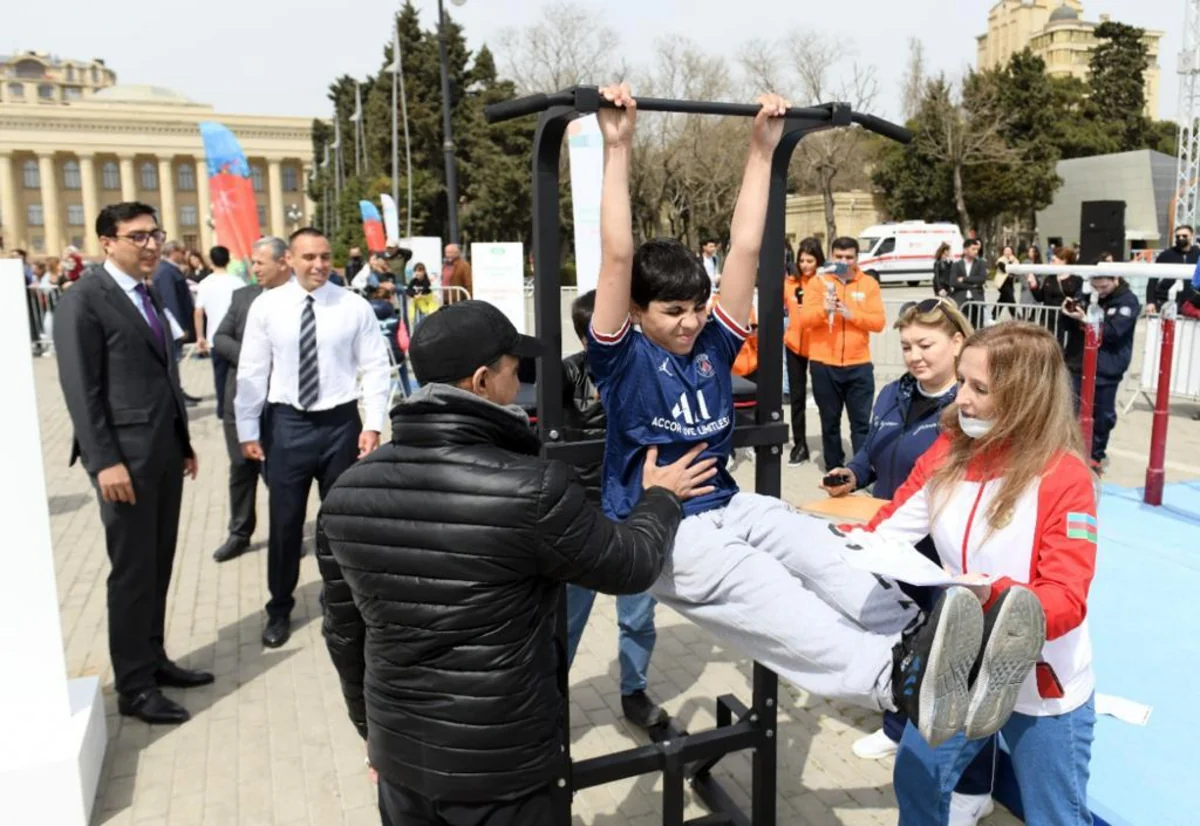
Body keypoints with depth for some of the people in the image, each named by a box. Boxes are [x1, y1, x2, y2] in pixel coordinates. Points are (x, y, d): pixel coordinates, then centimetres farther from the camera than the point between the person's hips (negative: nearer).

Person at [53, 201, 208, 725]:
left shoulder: (150, 297, 16)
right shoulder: (83, 300, -9)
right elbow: (80, 388, -14)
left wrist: (184, 442, 15)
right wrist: (104, 462, -19)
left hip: (164, 451, 8)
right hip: (125, 456, -7)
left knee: (159, 565, 14)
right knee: (133, 571, 0)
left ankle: (153, 659, 27)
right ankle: (133, 686, 12)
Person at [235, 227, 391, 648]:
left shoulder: (354, 306, -5)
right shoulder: (266, 306, -3)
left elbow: (375, 367, -3)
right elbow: (251, 371, 0)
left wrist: (373, 424, -10)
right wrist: (248, 431, 0)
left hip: (341, 422, 0)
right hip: (288, 423, 0)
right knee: (284, 521, 10)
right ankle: (279, 609, 29)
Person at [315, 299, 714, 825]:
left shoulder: (348, 491, -8)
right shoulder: (532, 490, -25)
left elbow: (344, 633, 4)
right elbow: (630, 566, -9)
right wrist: (660, 498, 11)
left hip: (398, 753, 5)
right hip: (503, 762, -4)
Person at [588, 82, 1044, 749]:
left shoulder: (713, 345, 9)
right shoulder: (622, 359, -4)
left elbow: (745, 248, 6)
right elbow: (618, 257, -16)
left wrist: (762, 150, 5)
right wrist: (618, 148, -20)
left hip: (726, 506, 6)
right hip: (654, 530, -6)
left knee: (820, 549, -23)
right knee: (754, 587, -33)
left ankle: (914, 642, -41)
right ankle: (895, 679, -54)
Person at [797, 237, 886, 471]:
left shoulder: (869, 284, 4)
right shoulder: (819, 282, 3)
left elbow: (879, 321, -4)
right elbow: (804, 319, -6)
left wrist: (851, 314, -19)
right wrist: (824, 309, -25)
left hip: (859, 365, 0)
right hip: (824, 365, 0)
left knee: (862, 421, 2)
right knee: (830, 421, 10)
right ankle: (834, 469, 21)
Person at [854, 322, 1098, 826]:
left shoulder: (1065, 478, -23)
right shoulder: (948, 453, -6)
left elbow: (1067, 602, -25)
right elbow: (886, 530, -8)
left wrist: (993, 596, -43)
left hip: (1042, 687, -5)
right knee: (916, 782, 21)